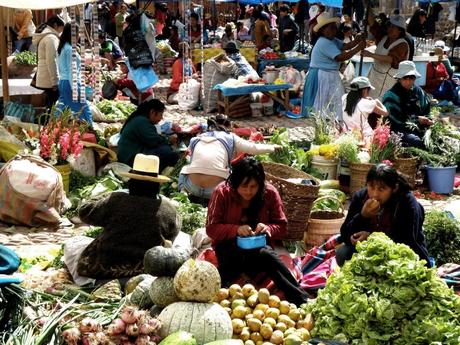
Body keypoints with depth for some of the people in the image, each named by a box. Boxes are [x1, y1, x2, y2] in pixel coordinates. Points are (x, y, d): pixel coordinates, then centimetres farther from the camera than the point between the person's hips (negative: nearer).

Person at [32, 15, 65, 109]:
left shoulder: (44, 36, 19)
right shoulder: (51, 38, -13)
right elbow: (51, 61, -19)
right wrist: (55, 81, -18)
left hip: (44, 78, 10)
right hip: (50, 80, -10)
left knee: (50, 105, 14)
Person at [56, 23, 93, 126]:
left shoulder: (62, 48, 12)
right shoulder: (70, 49, -15)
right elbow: (72, 71, -18)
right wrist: (75, 90, -18)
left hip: (62, 82, 9)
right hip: (71, 83, -9)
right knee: (84, 109, -4)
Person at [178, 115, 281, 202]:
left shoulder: (196, 139, 17)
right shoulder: (230, 138, 10)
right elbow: (254, 148, 15)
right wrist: (272, 147, 34)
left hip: (192, 187, 3)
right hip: (214, 190, -3)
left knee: (184, 169, 35)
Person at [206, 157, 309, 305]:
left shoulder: (270, 193, -4)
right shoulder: (222, 192, -9)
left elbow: (282, 227, 4)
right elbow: (211, 228, -8)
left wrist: (268, 229, -19)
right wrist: (236, 229, -26)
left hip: (259, 244, 1)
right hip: (229, 244, -1)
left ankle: (300, 299, -34)